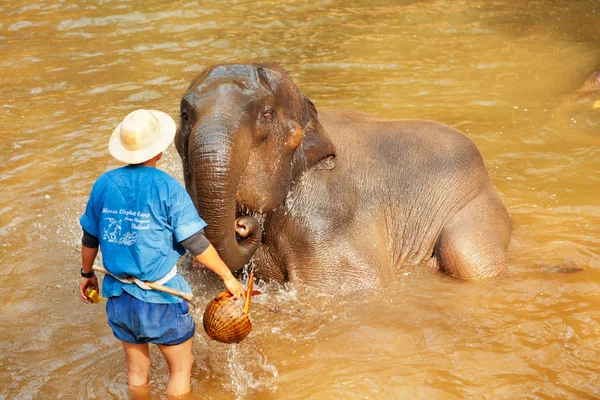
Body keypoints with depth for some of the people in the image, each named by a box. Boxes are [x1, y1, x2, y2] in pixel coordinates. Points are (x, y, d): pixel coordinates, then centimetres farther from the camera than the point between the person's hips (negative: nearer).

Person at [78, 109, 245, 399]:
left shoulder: (104, 183, -2)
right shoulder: (167, 187, -16)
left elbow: (90, 238, 8)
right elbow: (196, 244, -15)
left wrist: (87, 273, 25)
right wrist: (228, 277, -3)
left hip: (118, 296, 5)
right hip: (159, 299, -5)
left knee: (137, 371, 21)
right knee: (181, 369, 14)